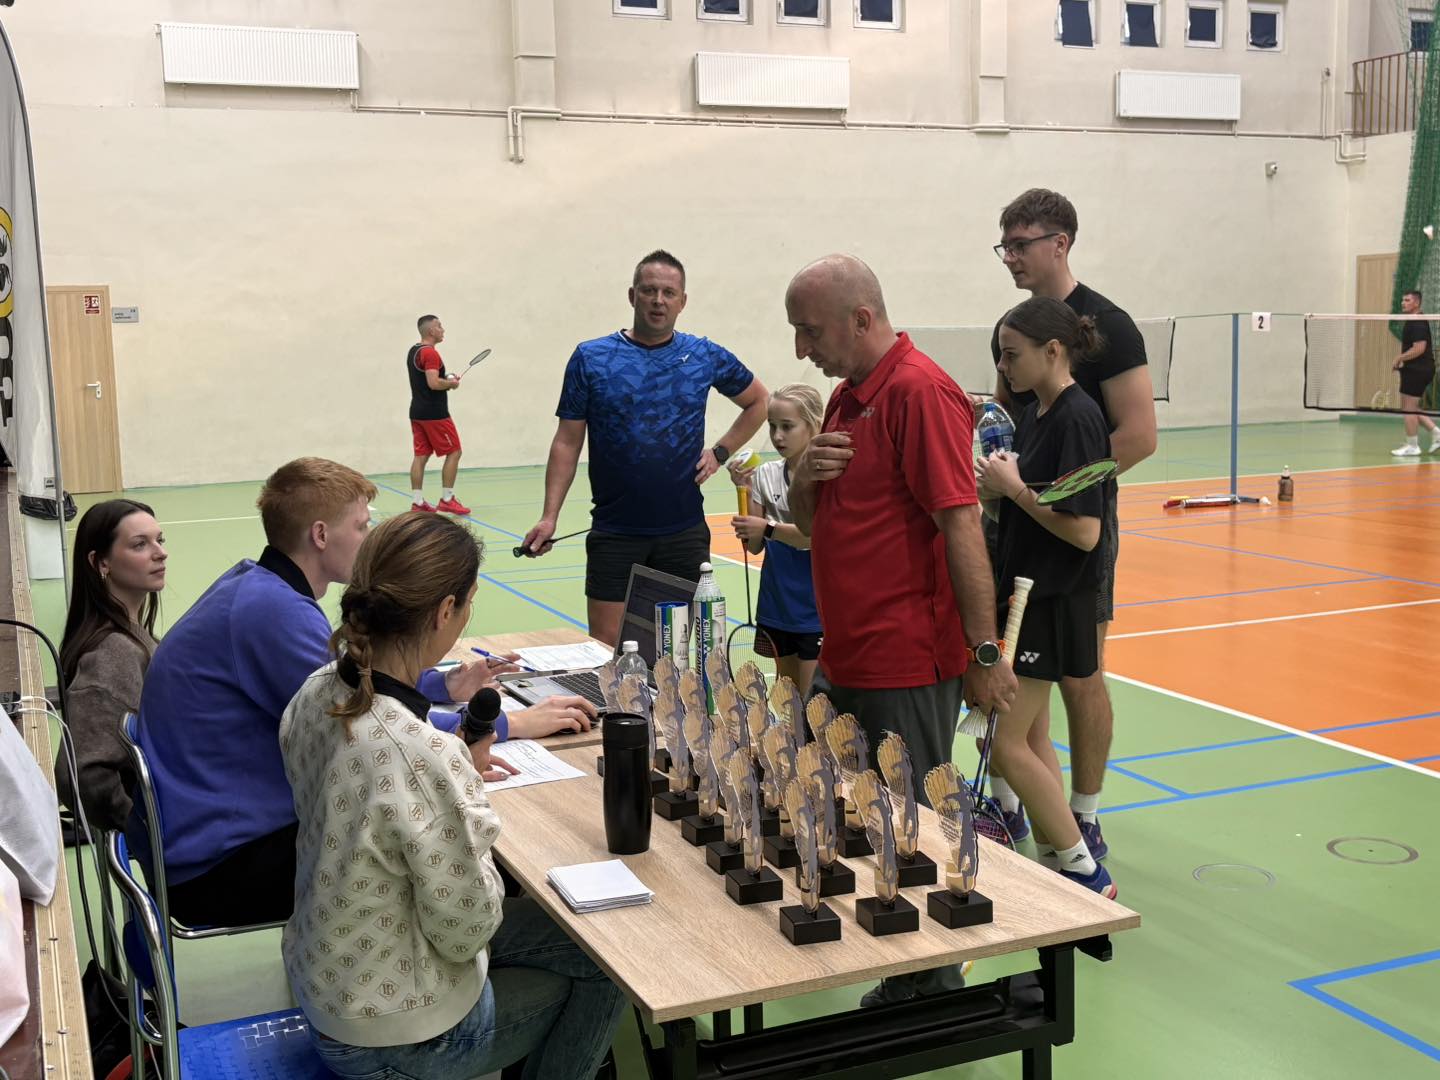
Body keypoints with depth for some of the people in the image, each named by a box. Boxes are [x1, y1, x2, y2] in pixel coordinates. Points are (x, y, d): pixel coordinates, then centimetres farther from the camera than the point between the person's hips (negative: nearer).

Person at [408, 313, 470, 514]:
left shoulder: (413, 351, 14)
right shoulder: (430, 353, -16)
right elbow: (434, 383, -26)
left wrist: (446, 380, 12)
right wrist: (451, 383, -8)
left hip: (417, 412, 9)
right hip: (434, 414, -9)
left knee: (421, 455, 8)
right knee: (453, 452, 0)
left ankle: (417, 502, 6)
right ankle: (446, 500, 2)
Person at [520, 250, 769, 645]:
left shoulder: (706, 357, 3)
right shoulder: (591, 358, -1)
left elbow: (758, 402, 18)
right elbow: (567, 443, 1)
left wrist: (720, 452, 5)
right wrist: (549, 516, -7)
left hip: (684, 531, 2)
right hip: (614, 534, -1)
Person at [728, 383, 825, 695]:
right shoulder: (765, 475, 4)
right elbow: (754, 546, 5)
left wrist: (769, 528, -21)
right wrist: (745, 493, -6)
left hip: (816, 608, -5)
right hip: (777, 607, 5)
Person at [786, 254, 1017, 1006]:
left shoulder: (919, 392, -16)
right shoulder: (847, 395, 14)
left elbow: (961, 527, -20)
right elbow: (807, 521, 20)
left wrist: (985, 652, -20)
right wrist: (805, 477, -3)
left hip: (907, 668, -10)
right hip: (843, 659, 10)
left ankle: (931, 998, 20)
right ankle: (902, 986, 33)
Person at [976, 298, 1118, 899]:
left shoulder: (1077, 418, -18)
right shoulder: (1033, 415, 9)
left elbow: (1084, 530, -23)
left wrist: (1014, 487, -17)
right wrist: (997, 486, -4)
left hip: (1053, 602, -9)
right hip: (1022, 589, 9)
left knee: (1007, 742, -6)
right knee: (1031, 735, 13)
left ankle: (1086, 873, 4)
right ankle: (1052, 858, 24)